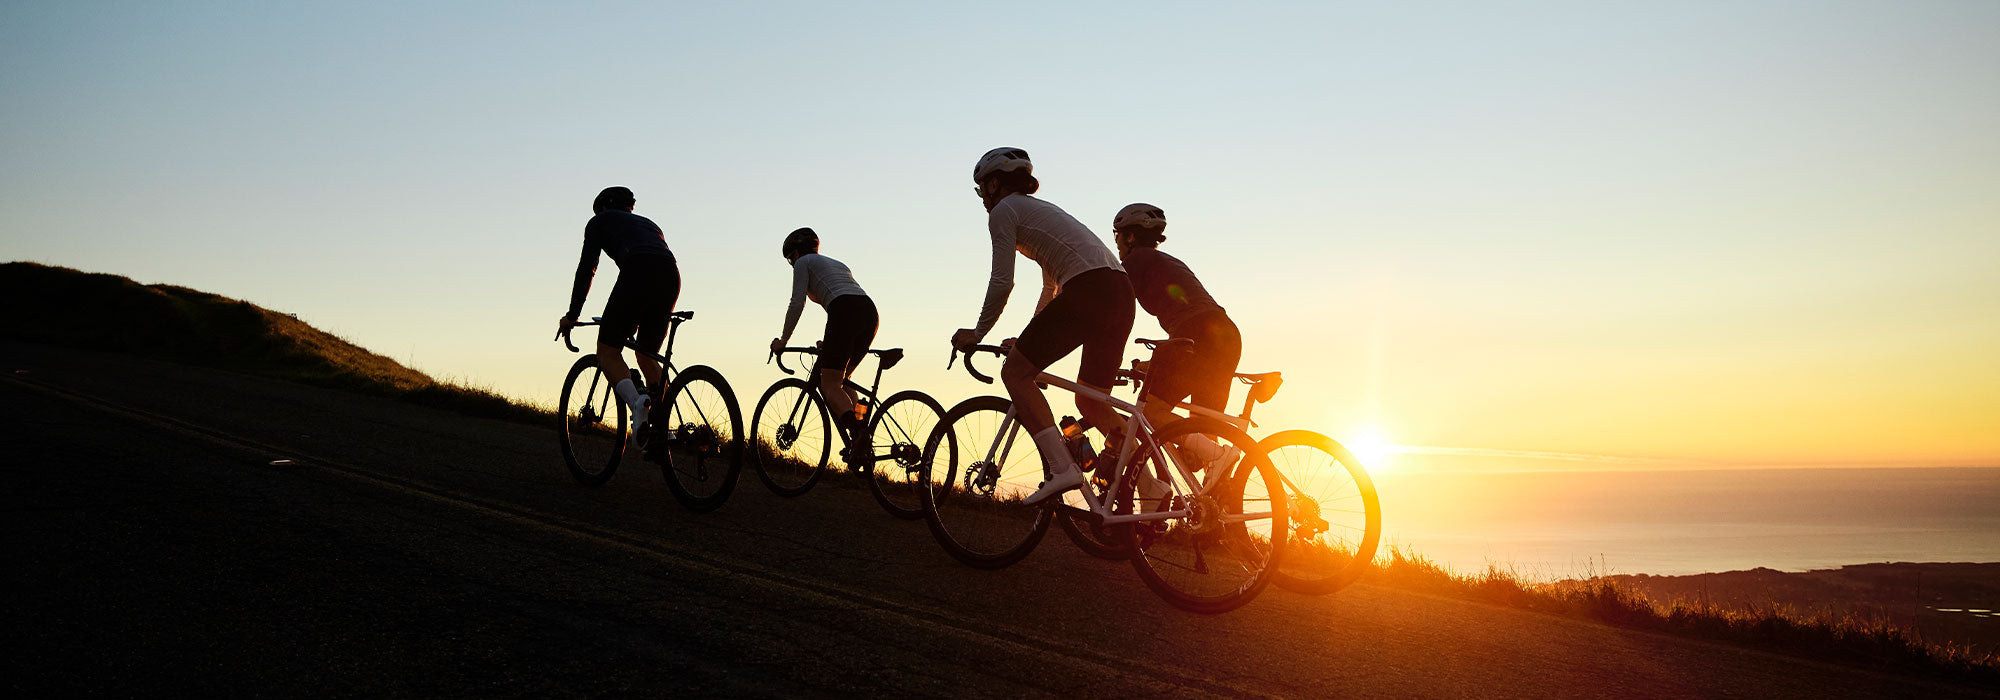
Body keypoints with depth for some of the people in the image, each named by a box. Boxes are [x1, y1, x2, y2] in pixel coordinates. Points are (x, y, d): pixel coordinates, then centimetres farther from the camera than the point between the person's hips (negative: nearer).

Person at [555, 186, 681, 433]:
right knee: (647, 357, 18)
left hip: (637, 273, -5)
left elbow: (585, 270, 19)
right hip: (672, 276, 5)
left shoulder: (599, 222, 25)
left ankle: (636, 402, -24)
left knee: (607, 352, 3)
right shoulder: (649, 223, 39)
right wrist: (634, 321, 48)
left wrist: (571, 316, 24)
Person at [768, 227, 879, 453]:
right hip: (870, 311, 7)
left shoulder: (804, 263, 17)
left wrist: (783, 340, 15)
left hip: (845, 312, -7)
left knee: (829, 385, -7)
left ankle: (857, 433, -31)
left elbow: (797, 304, 7)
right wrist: (831, 342, 43)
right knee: (841, 379, 18)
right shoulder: (837, 264, 38)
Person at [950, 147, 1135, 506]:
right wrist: (1032, 339, 39)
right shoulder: (1041, 209, 34)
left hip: (1087, 290, -9)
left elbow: (1002, 282, -1)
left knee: (1014, 372, 1)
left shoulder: (1003, 211, 7)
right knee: (1091, 403, 15)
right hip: (1121, 293, 9)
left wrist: (978, 333, 10)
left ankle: (1062, 467, -13)